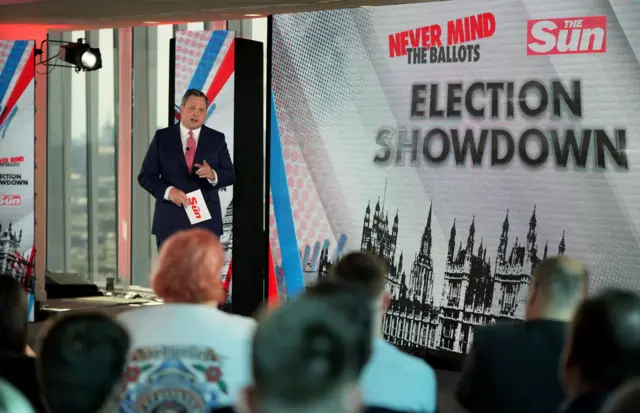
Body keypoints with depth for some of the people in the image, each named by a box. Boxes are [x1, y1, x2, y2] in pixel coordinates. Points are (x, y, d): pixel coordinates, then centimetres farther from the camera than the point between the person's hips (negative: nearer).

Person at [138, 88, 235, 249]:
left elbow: (230, 175, 5)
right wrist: (168, 191, -16)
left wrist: (213, 175, -19)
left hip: (206, 221, 0)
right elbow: (145, 176, 2)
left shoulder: (217, 139, 7)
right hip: (170, 222, 0)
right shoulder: (162, 137, 5)